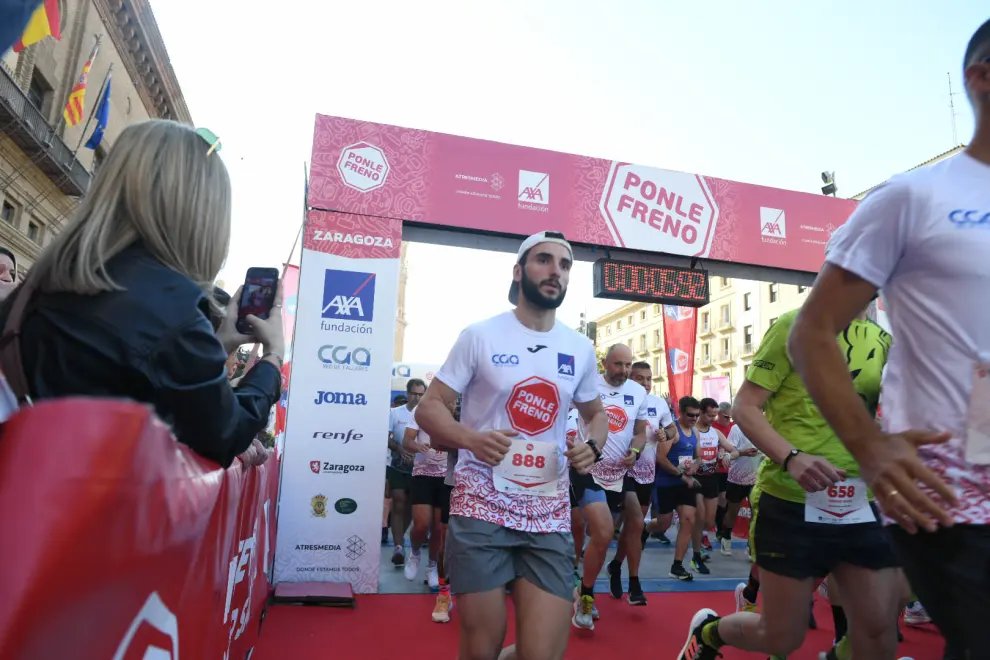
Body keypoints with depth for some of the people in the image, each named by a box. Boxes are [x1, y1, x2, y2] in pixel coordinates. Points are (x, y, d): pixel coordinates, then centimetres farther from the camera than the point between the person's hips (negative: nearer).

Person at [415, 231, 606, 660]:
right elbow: (428, 407, -2)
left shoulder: (581, 349, 8)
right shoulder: (480, 336, -3)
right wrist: (469, 437, -23)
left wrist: (592, 446, -1)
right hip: (481, 508, -3)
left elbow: (596, 413, 22)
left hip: (549, 515, 3)